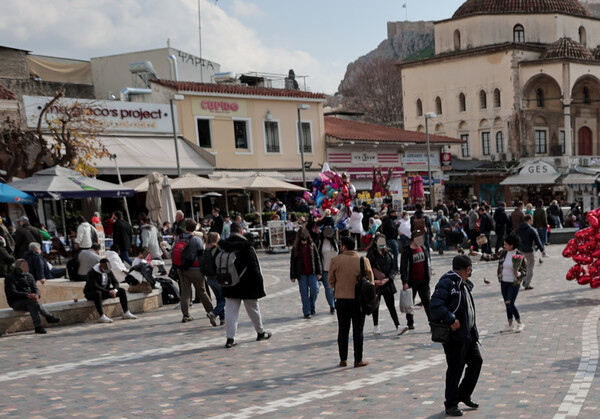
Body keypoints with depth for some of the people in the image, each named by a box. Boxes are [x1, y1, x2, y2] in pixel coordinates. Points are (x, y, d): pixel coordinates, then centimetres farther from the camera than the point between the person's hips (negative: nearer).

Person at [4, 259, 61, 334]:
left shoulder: (29, 276, 13)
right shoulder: (10, 277, -5)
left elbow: (35, 288, 7)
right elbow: (12, 293, -17)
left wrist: (36, 295, -20)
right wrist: (27, 295, -31)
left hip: (29, 300, 4)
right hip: (16, 303, -4)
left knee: (31, 305, -32)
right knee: (31, 302, -33)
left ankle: (38, 327, -44)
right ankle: (48, 317, -36)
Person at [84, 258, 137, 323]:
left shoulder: (109, 272, 1)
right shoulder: (92, 273, -21)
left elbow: (115, 282, 2)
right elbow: (94, 287, -31)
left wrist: (115, 290, -22)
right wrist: (108, 292, -34)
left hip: (105, 292, 7)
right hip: (91, 293, -7)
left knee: (122, 291, -5)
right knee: (97, 293, -43)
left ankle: (126, 313, -7)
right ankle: (102, 317, -47)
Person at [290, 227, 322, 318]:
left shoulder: (312, 246, 4)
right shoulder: (296, 248, 1)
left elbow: (317, 259, 7)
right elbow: (292, 262, 4)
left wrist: (319, 272, 3)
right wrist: (292, 276, 1)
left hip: (312, 273, 1)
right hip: (301, 274, -1)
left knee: (315, 290, -6)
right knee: (304, 293, 1)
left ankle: (312, 307, 19)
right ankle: (306, 312, 9)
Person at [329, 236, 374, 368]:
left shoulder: (335, 260, -6)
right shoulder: (363, 260, -6)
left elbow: (331, 280, 2)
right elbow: (370, 281, -1)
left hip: (341, 299, 1)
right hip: (359, 299, -1)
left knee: (343, 331, 11)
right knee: (358, 331, 6)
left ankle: (343, 359, 15)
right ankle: (358, 360, 8)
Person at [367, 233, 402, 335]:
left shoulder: (388, 253, 8)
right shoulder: (371, 254, -4)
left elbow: (394, 268, 5)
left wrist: (387, 278, -9)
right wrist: (374, 281, -17)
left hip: (388, 283, 3)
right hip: (375, 284, -3)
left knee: (391, 305, 0)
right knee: (375, 305, 9)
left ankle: (398, 326, -4)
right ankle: (375, 326, 20)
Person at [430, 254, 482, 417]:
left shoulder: (465, 285, 15)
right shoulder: (447, 283, -16)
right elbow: (436, 305, -24)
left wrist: (473, 332, 18)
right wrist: (451, 320, -27)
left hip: (468, 334, 9)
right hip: (454, 335, -9)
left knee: (476, 361, 13)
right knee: (455, 369, -2)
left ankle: (464, 395, 30)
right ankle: (451, 405, 10)